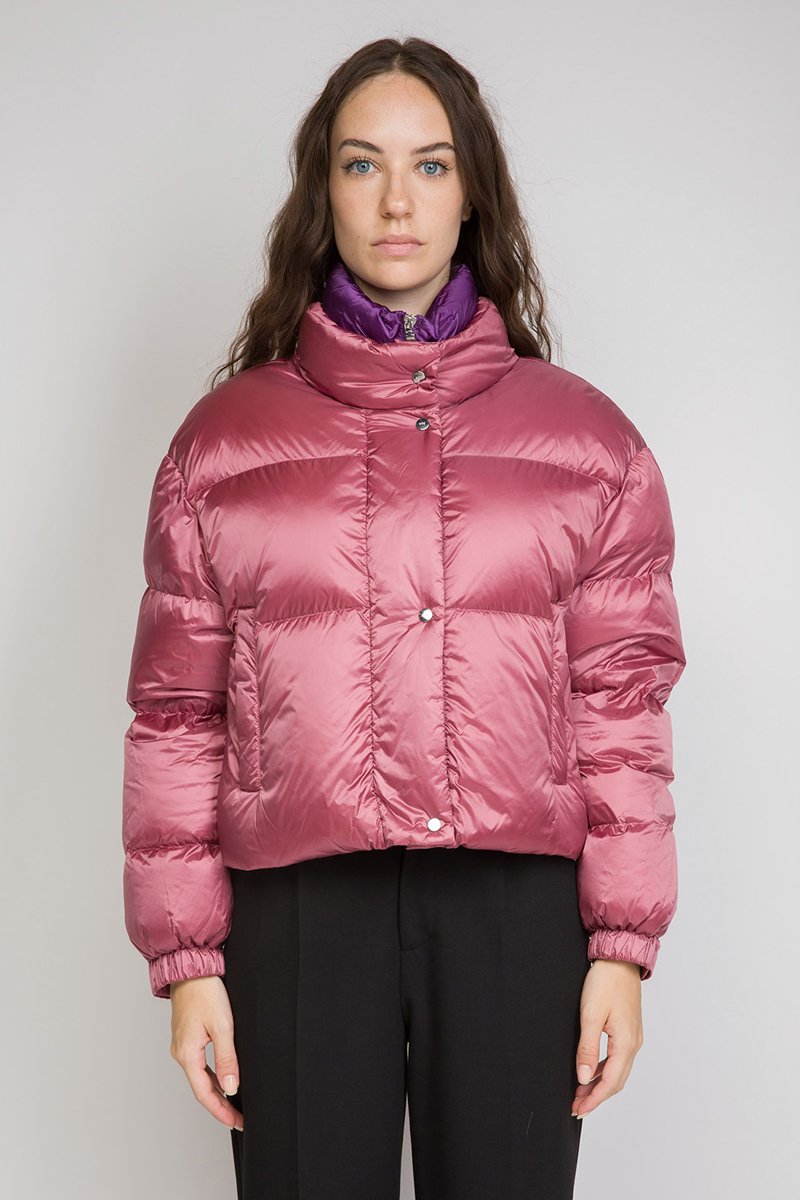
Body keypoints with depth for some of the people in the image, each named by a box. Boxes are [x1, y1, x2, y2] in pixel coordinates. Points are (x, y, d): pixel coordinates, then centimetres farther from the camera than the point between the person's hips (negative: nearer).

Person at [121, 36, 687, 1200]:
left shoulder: (587, 436, 7)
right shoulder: (223, 436, 7)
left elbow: (623, 701, 5)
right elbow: (177, 713, 5)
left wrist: (625, 944, -1)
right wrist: (186, 960, 1)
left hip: (520, 918, 0)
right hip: (299, 915, 0)